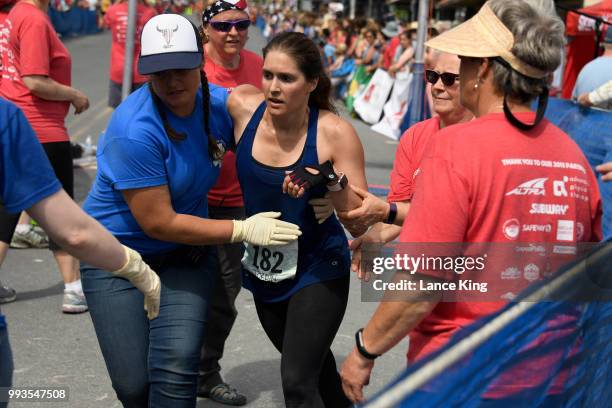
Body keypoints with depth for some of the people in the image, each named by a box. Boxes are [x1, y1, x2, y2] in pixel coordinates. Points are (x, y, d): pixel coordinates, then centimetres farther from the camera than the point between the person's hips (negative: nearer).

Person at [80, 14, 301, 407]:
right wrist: (243, 230, -21)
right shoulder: (135, 129, -26)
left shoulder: (219, 102, -9)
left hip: (186, 251, 4)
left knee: (177, 367, -15)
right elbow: (158, 223, -23)